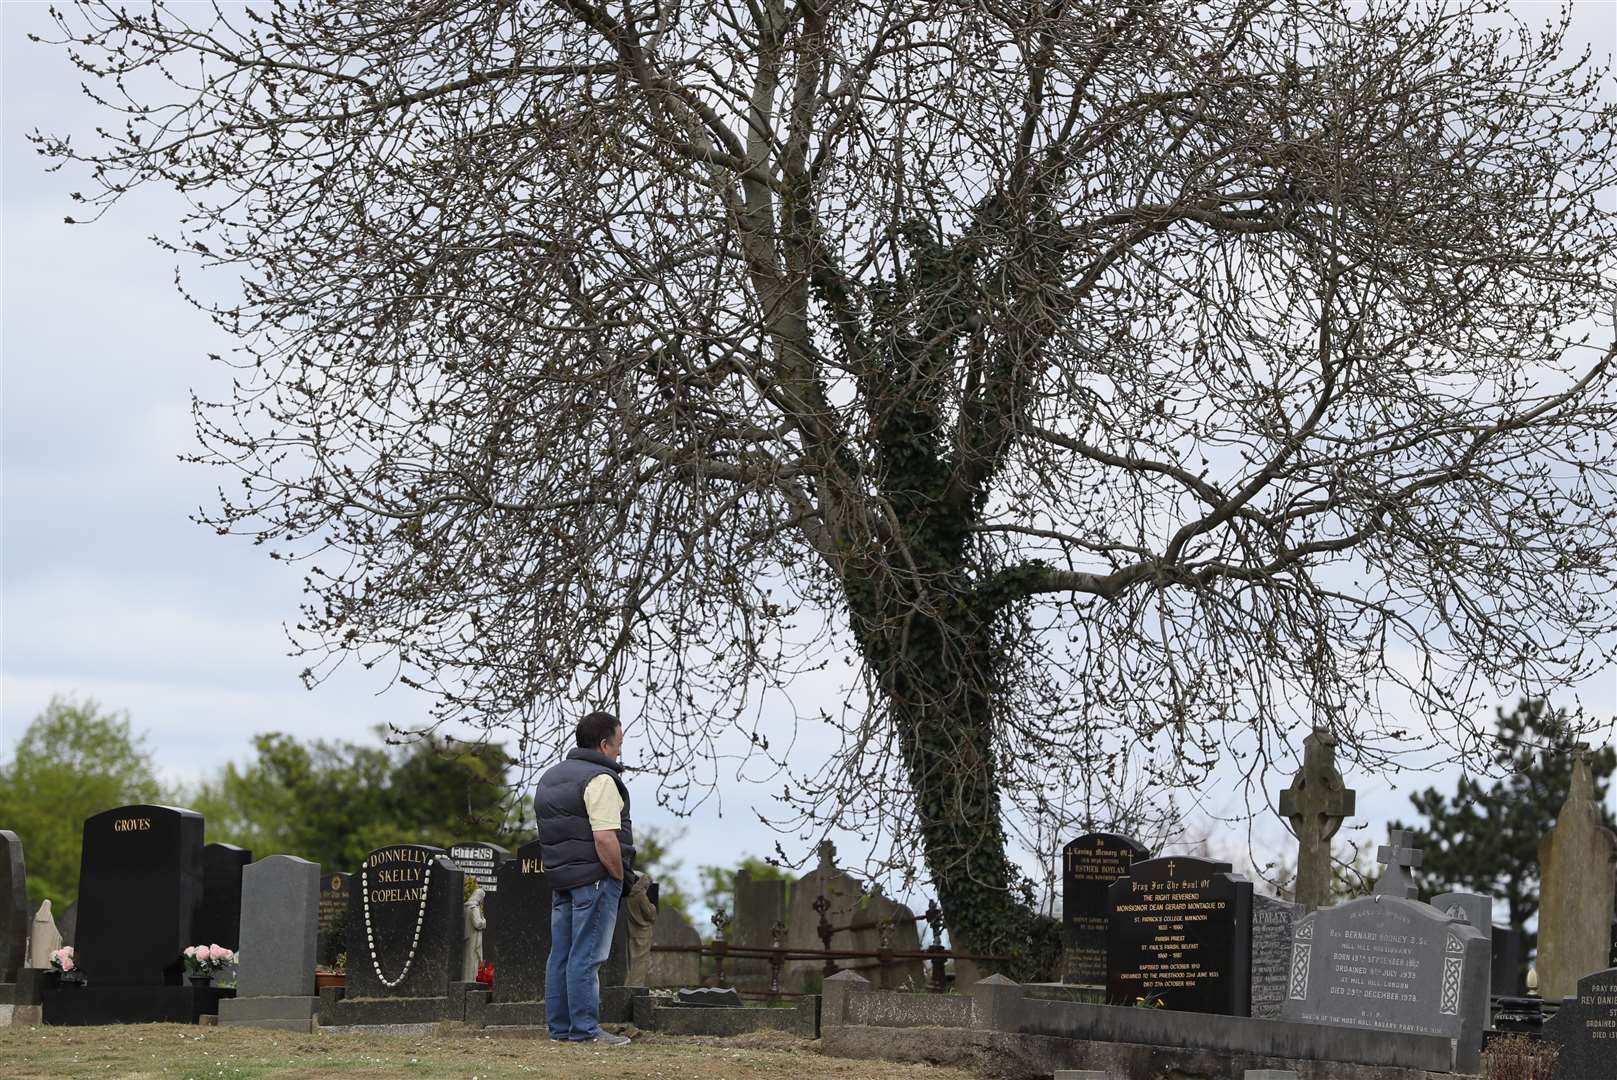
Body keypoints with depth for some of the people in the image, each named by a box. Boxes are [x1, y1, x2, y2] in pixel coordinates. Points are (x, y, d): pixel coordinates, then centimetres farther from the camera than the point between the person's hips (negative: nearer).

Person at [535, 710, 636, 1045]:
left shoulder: (550, 776, 16)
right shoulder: (599, 779, -15)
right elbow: (605, 838, -22)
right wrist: (621, 876, -12)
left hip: (559, 878, 9)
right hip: (594, 879, -9)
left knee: (561, 955, 11)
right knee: (586, 956, -7)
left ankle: (559, 1027, 16)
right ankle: (584, 1029, -6)